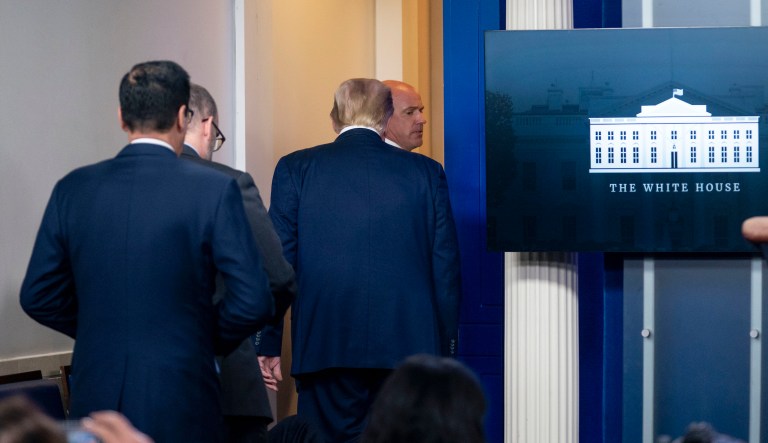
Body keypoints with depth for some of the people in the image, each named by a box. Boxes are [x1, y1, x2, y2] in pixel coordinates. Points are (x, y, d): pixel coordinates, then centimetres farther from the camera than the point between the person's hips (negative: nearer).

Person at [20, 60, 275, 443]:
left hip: (95, 400, 3)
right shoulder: (213, 189, -9)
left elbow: (38, 297, 5)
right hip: (180, 409, -3)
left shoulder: (73, 189, 1)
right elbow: (253, 302, -11)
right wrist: (211, 339, 7)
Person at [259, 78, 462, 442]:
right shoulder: (427, 172, 5)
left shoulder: (295, 169, 3)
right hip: (410, 344, 1)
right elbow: (446, 269, 6)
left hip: (325, 346, -1)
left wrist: (268, 345, 7)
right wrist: (445, 350, 13)